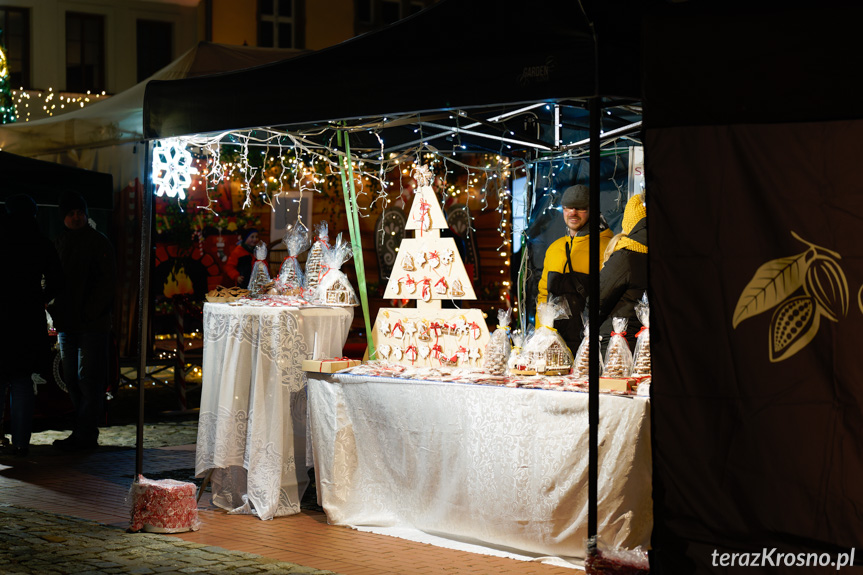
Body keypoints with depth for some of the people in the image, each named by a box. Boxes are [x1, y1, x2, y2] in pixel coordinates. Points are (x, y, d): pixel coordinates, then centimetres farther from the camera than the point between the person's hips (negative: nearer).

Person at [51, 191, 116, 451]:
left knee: (88, 380, -7)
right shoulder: (59, 243, 14)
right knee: (72, 380, 8)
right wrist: (57, 313, 5)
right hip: (66, 323, 6)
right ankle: (85, 432, 15)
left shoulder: (99, 242, -2)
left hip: (93, 324, -6)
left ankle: (84, 435, -6)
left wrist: (89, 313, -13)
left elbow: (108, 281, -7)